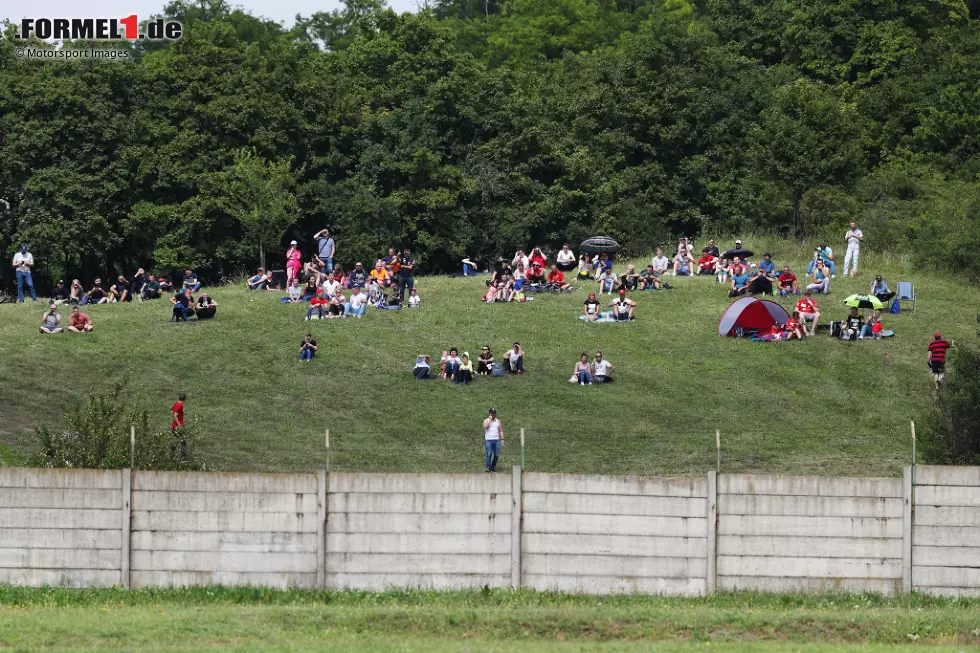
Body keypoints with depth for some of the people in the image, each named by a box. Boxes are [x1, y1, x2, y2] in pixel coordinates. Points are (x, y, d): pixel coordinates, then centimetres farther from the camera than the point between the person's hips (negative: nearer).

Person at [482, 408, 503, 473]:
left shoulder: (498, 421, 15)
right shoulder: (486, 421, 4)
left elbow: (501, 431, 16)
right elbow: (485, 426, -17)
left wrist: (502, 439, 6)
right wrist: (490, 419, -11)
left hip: (496, 440, 4)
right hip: (489, 440, -4)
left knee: (496, 455, 2)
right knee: (489, 454, -12)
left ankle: (493, 467, 19)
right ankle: (488, 468, -11)